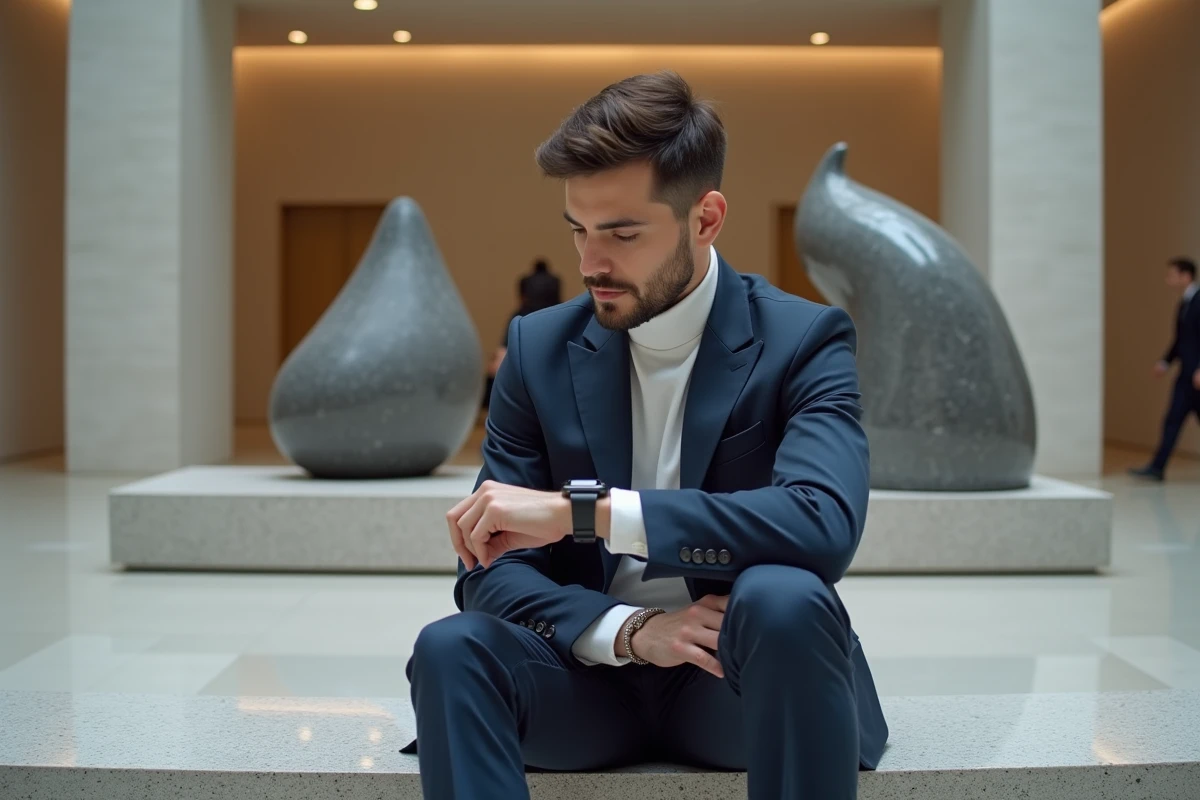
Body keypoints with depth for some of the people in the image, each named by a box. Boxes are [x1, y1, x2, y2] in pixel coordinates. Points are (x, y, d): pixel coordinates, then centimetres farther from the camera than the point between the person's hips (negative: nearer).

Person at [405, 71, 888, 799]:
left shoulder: (804, 341, -7)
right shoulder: (540, 349, 2)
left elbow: (826, 524, -26)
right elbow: (493, 567, -1)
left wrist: (582, 511, -33)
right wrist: (626, 630, -21)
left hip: (738, 680, -1)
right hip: (597, 672, 2)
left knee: (784, 599, -35)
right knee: (450, 648, -28)